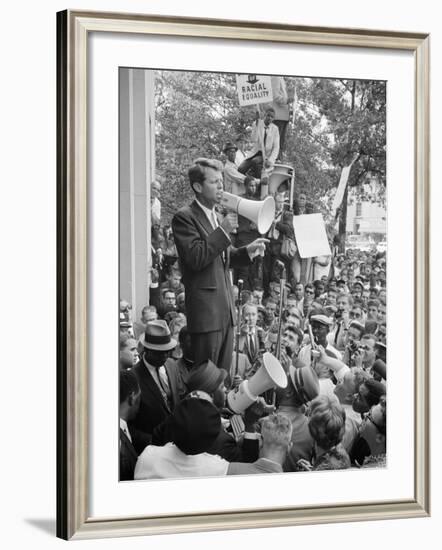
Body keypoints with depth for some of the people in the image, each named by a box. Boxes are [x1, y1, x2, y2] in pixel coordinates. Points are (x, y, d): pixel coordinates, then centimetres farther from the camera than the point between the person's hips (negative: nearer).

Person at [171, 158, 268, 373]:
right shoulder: (184, 217, -9)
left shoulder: (217, 216, 18)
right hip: (205, 309, -8)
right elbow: (196, 258, -19)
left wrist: (247, 251, 7)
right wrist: (223, 231, -20)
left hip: (226, 309, 8)